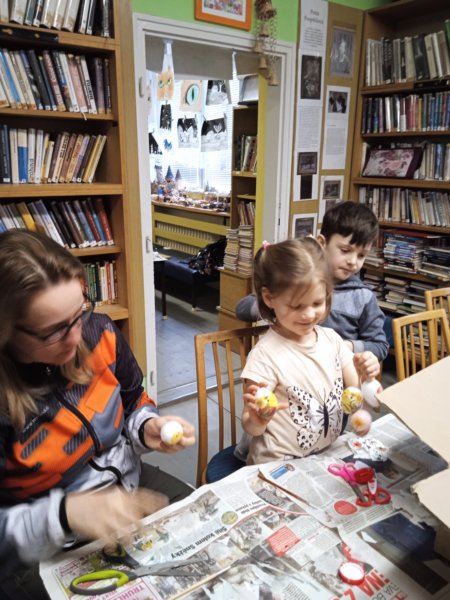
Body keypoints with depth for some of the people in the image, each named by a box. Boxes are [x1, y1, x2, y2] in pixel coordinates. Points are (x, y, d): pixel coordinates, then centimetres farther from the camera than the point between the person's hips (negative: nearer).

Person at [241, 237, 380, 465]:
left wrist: (365, 378, -15)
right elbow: (251, 428, -12)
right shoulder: (266, 355, -17)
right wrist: (258, 420, -33)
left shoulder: (332, 339, -1)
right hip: (279, 465, -4)